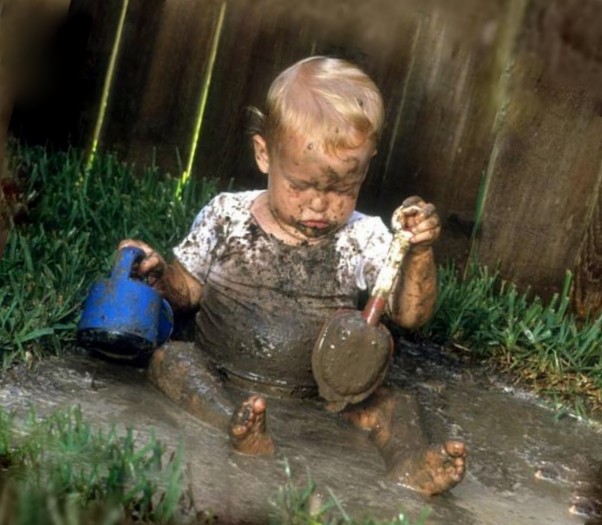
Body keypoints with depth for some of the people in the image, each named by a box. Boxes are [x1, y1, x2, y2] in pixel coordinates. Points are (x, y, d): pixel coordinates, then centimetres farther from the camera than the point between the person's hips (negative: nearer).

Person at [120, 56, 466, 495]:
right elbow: (189, 289, 9)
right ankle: (235, 424, -47)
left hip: (319, 388, 0)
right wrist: (160, 273, -13)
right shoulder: (226, 217, -1)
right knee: (168, 358, -25)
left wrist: (419, 252, -23)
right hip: (219, 374, 0)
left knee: (392, 402, -17)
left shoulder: (364, 239, -2)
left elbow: (410, 314, -7)